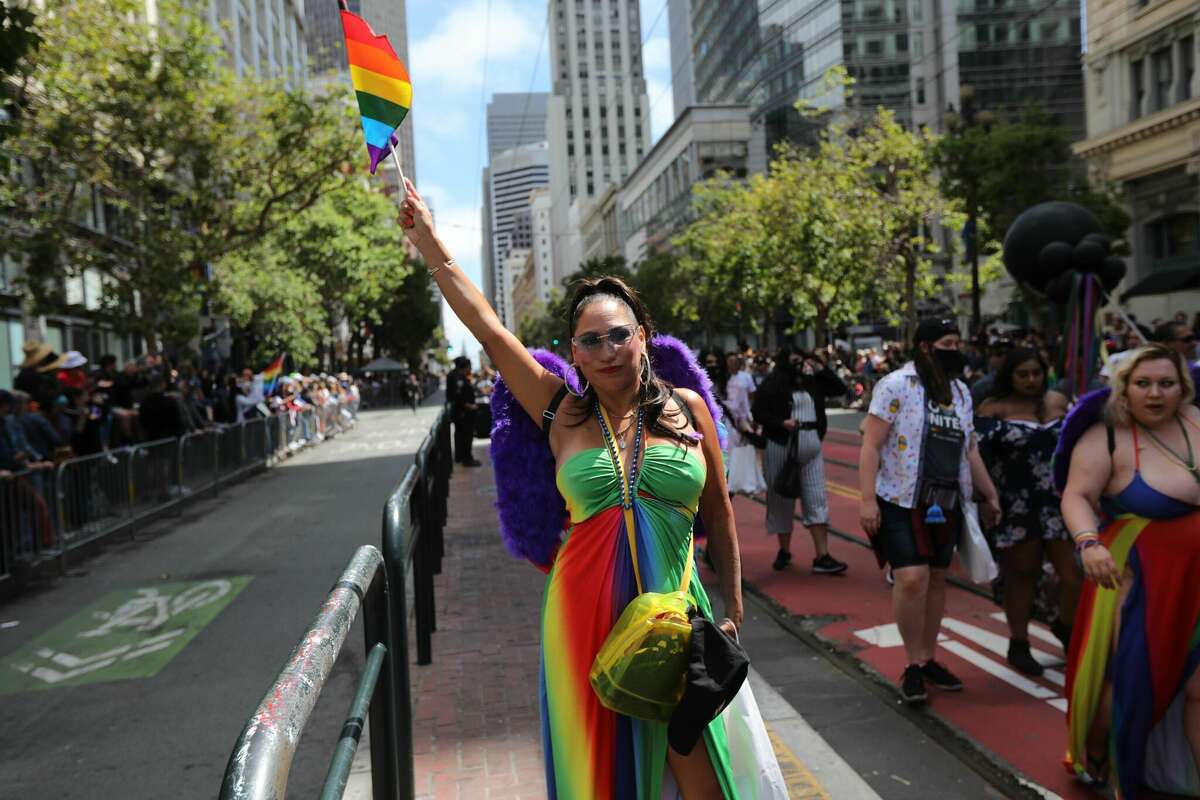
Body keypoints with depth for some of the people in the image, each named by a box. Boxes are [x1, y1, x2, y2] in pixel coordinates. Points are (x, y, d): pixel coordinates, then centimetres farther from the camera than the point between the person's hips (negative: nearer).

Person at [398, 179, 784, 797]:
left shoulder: (688, 409, 2)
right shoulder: (563, 414, 0)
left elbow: (718, 517, 9)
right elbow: (489, 329, -1)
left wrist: (732, 609, 10)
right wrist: (429, 244, 0)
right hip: (586, 617, 0)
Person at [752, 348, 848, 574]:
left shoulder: (812, 382, 10)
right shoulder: (772, 385, -6)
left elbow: (840, 388, 12)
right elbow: (757, 412, -8)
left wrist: (821, 369, 2)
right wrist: (782, 423, -20)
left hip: (811, 447, 4)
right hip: (781, 447, -4)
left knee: (817, 499, -1)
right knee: (783, 499, 8)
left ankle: (822, 557, -1)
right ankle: (784, 551, 24)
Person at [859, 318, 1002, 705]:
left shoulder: (961, 391, 13)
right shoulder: (896, 385, -8)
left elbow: (970, 449, 21)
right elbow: (871, 446, -12)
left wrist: (990, 495, 19)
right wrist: (868, 500, -20)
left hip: (946, 504, 6)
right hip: (902, 501, -6)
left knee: (936, 579, 10)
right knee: (912, 578, -14)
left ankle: (927, 659, 22)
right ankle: (913, 665, 1)